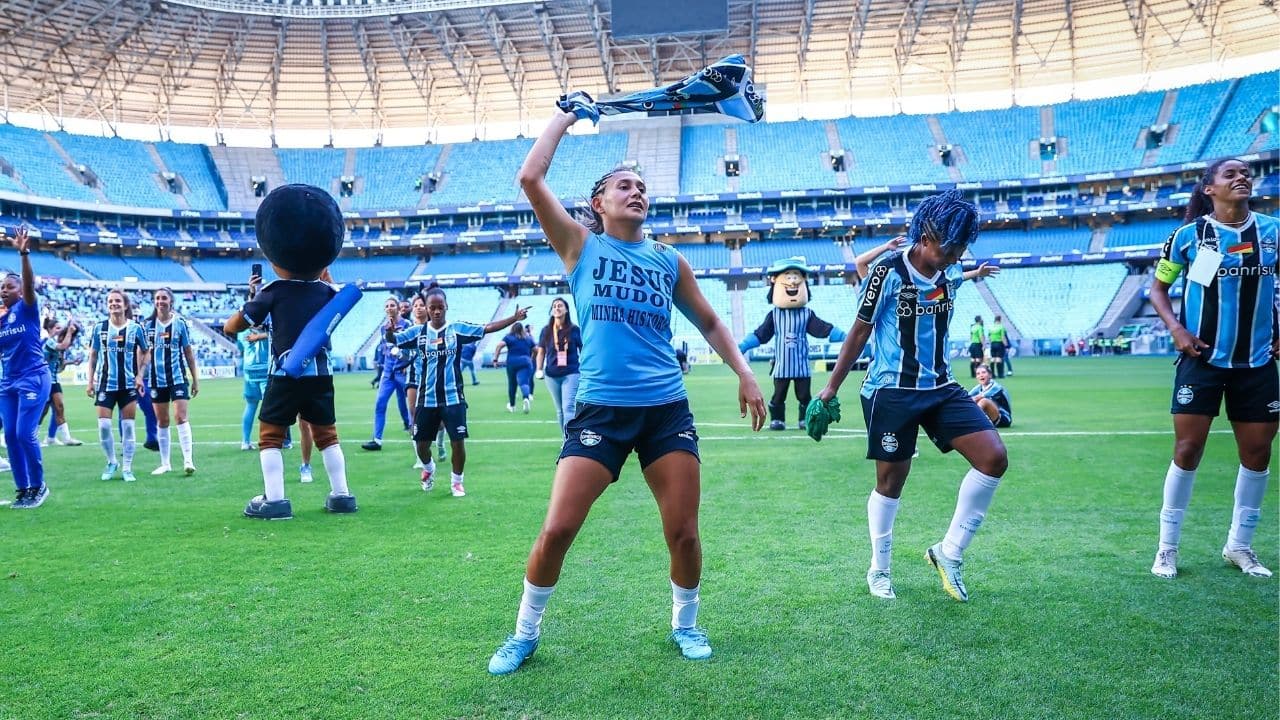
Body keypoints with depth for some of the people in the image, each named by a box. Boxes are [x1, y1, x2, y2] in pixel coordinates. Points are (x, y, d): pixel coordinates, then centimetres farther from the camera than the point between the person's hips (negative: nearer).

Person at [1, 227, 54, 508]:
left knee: (25, 433, -11)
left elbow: (29, 282, -23)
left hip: (34, 377, -6)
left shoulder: (27, 308, -3)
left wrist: (24, 253, -37)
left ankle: (38, 486, 4)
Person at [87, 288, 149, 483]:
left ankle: (127, 468, 12)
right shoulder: (100, 328, 2)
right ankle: (111, 462, 16)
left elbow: (145, 353, 9)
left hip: (129, 384, -1)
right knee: (103, 425, -5)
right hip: (105, 384, 1)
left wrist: (140, 375, -2)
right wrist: (90, 381, 5)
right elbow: (93, 356, 9)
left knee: (128, 426, 3)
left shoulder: (135, 328, -1)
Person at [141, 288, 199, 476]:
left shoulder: (180, 323, -1)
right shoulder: (148, 325, 4)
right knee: (161, 421, 9)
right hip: (157, 379, 3)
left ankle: (188, 460, -12)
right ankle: (165, 463, 17)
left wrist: (195, 379, 3)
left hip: (178, 377, -3)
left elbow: (188, 352, 4)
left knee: (181, 416, -12)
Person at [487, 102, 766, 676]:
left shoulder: (668, 260, 13)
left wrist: (744, 373, 9)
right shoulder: (580, 245, 6)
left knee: (683, 532, 3)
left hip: (667, 409, 3)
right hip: (601, 409, -2)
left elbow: (709, 322, 21)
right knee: (556, 530, -6)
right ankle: (525, 633, 17)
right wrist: (565, 117, 5)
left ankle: (685, 625, 30)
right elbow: (530, 179, -5)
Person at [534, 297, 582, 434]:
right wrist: (539, 370, 1)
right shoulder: (546, 330, 6)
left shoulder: (574, 330, -1)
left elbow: (583, 350, 4)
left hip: (571, 374, -4)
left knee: (569, 408, -14)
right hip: (552, 376, 4)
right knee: (560, 410, 11)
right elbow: (541, 352, 13)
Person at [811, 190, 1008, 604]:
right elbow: (859, 333, -7)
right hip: (891, 392, -5)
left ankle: (949, 553, 7)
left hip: (940, 387, 6)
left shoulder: (951, 275, 2)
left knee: (994, 458, -9)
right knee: (891, 480, 4)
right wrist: (831, 388, -3)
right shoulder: (888, 273, -14)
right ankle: (879, 571, 26)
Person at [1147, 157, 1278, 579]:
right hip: (1202, 359, -3)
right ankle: (1167, 547, 9)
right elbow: (1158, 288, 4)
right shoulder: (1189, 235, -4)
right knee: (1188, 450, -3)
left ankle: (1240, 545, 23)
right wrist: (1175, 328, -11)